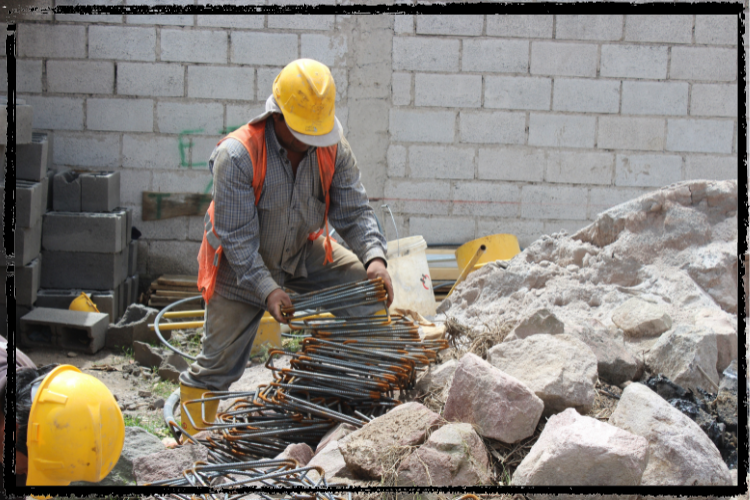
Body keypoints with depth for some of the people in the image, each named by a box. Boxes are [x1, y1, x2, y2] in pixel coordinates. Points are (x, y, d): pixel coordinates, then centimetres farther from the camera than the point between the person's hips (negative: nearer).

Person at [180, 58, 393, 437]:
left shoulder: (333, 149, -15)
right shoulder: (236, 156, -29)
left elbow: (354, 211, -12)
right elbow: (237, 236, -27)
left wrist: (374, 257, -31)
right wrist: (266, 289, -37)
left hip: (303, 253, 4)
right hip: (241, 264, -4)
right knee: (219, 362, -2)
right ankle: (192, 440, 18)